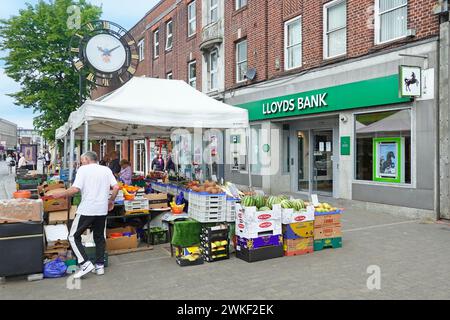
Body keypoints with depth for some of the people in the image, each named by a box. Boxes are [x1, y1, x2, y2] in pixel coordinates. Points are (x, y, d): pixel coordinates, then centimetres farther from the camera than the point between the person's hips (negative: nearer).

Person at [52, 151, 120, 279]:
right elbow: (116, 187, 3)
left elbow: (75, 189, -13)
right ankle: (100, 266, 19)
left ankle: (86, 264, -3)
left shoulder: (83, 169, -4)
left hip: (86, 210, -5)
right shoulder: (106, 170, 10)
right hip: (102, 210, 5)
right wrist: (111, 201, 18)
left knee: (74, 236, 6)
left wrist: (60, 195, 1)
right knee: (100, 237, 16)